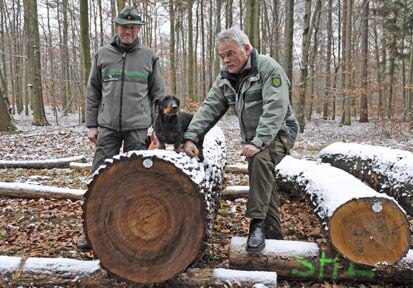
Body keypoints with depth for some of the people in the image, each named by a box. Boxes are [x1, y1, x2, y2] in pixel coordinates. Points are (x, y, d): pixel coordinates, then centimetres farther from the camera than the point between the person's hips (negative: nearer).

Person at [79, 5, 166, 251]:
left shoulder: (149, 57, 5)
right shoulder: (103, 55, 8)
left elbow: (158, 95, 5)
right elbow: (93, 92, 11)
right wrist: (92, 124, 6)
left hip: (137, 127, -1)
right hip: (107, 126, 2)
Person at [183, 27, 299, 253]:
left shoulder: (268, 68, -16)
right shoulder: (225, 77, 5)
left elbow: (275, 109, -26)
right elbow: (209, 108, -1)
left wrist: (258, 142, -36)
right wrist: (191, 137, -14)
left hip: (278, 133, -7)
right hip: (252, 140, 7)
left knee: (261, 159, -35)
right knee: (264, 185, 8)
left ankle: (257, 223, -29)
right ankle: (273, 235, 21)